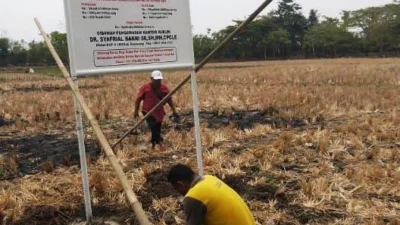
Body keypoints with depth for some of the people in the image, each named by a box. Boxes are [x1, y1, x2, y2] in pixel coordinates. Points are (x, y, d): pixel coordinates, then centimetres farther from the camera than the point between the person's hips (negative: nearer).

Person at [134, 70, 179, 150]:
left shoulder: (164, 88, 0)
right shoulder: (145, 88, -8)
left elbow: (169, 100, 9)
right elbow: (138, 99, -2)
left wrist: (174, 111, 5)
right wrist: (136, 111, -6)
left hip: (159, 112, 3)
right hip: (148, 112, -3)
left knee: (157, 129, 10)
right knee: (153, 127, -23)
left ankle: (154, 143, 29)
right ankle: (159, 141, -13)